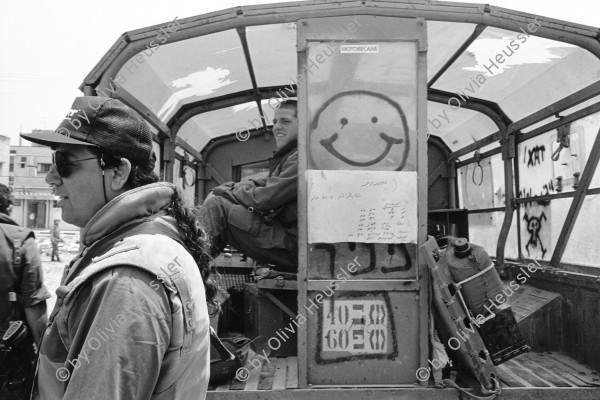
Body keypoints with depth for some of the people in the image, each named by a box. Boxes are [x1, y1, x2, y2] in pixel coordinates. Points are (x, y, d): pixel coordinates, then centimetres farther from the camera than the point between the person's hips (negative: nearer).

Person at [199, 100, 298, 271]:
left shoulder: (302, 158, -14)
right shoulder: (288, 155, 22)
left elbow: (265, 198, -19)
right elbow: (261, 184, 19)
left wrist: (225, 192, -3)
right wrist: (227, 188, 1)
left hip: (290, 245, -10)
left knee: (216, 205, -15)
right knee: (214, 197, 10)